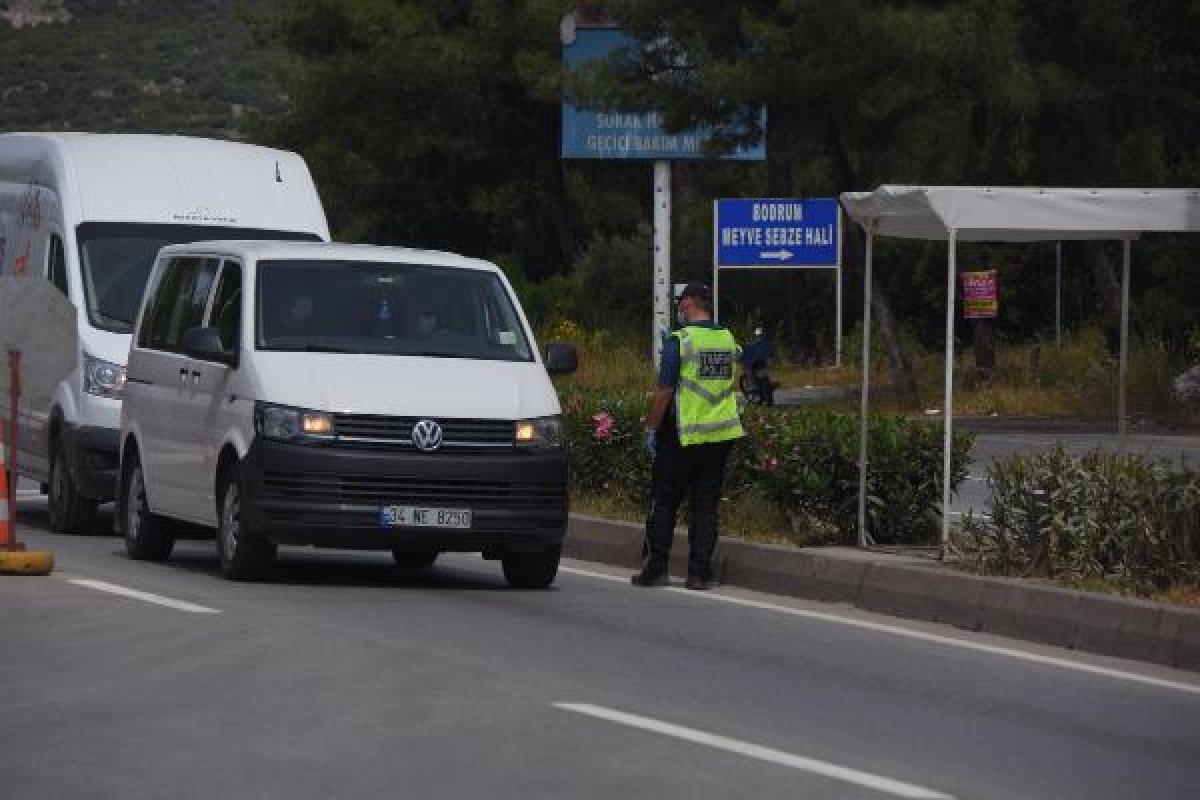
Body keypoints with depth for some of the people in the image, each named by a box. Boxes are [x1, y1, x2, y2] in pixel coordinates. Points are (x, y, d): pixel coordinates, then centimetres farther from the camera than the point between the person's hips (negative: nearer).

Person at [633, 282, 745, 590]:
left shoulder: (679, 340, -11)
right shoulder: (728, 339, 7)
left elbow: (664, 391, -12)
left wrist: (651, 428, -2)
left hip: (684, 436, -5)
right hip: (722, 434, 5)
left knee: (664, 502, 6)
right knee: (706, 505, 7)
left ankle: (655, 568, 7)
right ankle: (700, 573, 3)